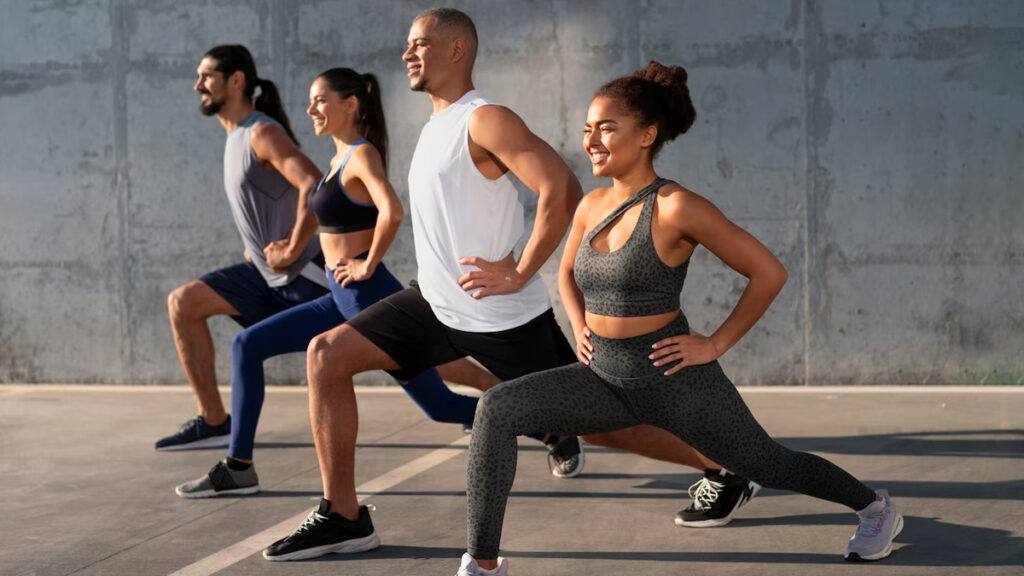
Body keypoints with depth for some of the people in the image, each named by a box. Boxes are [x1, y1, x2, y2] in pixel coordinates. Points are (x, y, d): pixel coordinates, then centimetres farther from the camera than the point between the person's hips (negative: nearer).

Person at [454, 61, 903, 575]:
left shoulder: (676, 208, -18)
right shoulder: (592, 206, 2)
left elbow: (768, 272, -14)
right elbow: (567, 272, 24)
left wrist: (715, 344, -12)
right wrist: (580, 328, 8)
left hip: (676, 382, -6)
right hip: (606, 379, 6)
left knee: (769, 465, 15)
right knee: (496, 409, -15)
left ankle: (875, 507, 44)